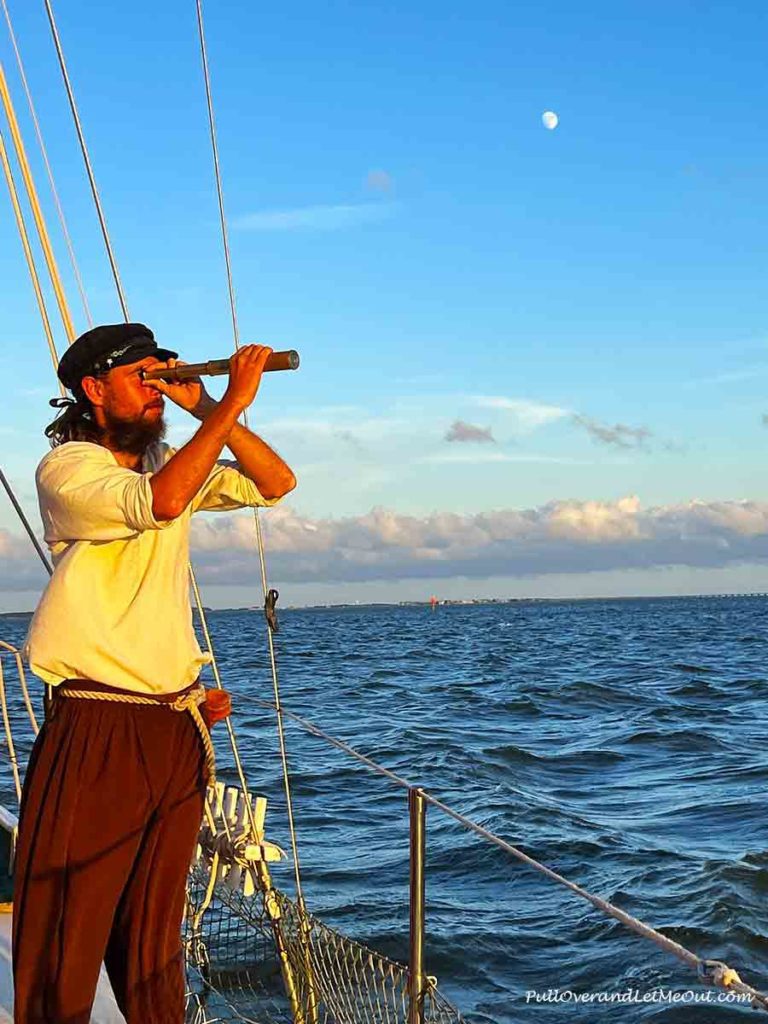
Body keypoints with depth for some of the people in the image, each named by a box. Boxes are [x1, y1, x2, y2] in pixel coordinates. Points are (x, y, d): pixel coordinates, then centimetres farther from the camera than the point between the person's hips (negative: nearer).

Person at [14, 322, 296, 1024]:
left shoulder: (172, 462, 16)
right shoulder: (67, 467, -7)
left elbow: (277, 483, 13)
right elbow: (159, 503, -25)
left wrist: (208, 409, 1)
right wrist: (231, 405, -20)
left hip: (178, 732, 7)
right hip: (97, 733, -6)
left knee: (154, 934, 14)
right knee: (67, 934, -2)